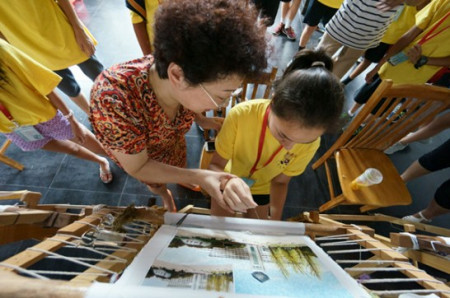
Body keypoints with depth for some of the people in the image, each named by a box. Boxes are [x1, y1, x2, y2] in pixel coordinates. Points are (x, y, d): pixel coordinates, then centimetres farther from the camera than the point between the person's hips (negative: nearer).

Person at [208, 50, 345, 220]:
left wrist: (275, 219, -23)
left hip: (262, 188, 2)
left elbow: (280, 181, -13)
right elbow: (216, 165, -26)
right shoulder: (241, 115, -37)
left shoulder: (310, 143, -27)